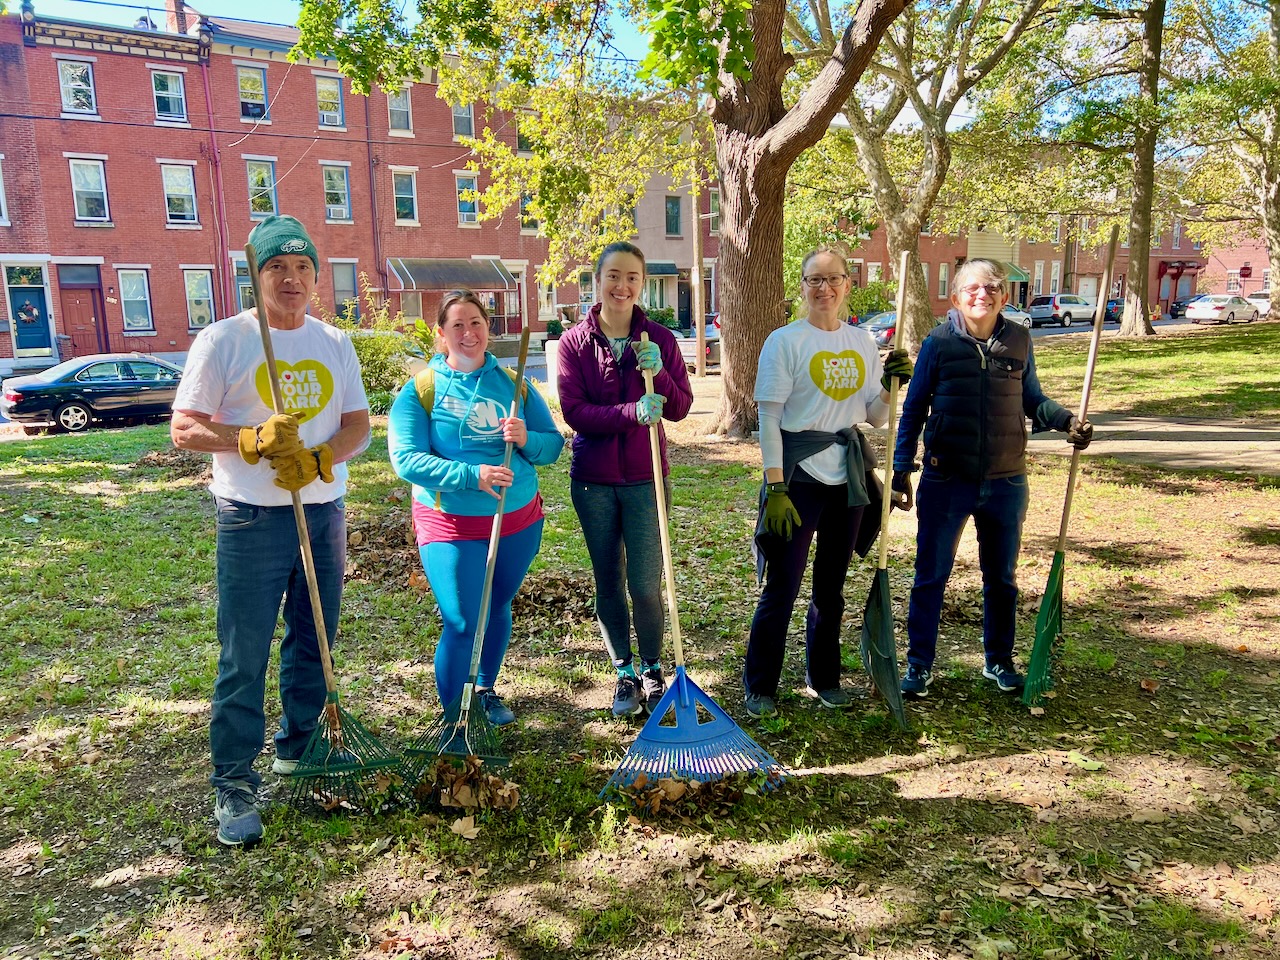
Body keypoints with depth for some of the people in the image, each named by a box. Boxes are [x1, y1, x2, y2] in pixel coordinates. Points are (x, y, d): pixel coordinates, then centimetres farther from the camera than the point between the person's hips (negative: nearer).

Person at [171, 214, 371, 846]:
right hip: (252, 520, -5)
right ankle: (234, 785, 11)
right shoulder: (223, 340, -4)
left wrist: (318, 459, -13)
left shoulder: (334, 343, 10)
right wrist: (253, 440, -23)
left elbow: (358, 424, 6)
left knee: (314, 641, 16)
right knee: (244, 657, -1)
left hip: (324, 512, 5)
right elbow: (184, 428, -7)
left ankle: (298, 746, 35)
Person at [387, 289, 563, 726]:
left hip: (518, 521, 4)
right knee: (463, 624, -8)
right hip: (452, 526, -4)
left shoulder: (514, 384, 5)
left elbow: (553, 444, 3)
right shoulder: (420, 390, -6)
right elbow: (407, 460, -16)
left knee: (498, 609, 17)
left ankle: (485, 690, 41)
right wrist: (473, 475, -27)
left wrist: (526, 440, -20)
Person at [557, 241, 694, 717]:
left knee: (645, 586, -1)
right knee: (608, 584, 11)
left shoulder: (659, 339, -1)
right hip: (593, 481, 1)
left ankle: (653, 670, 25)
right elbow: (574, 411, -13)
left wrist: (658, 373, -21)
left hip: (645, 479, 0)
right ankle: (625, 674, 29)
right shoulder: (575, 341, -3)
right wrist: (632, 413, -27)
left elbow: (680, 408, -2)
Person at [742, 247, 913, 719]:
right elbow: (769, 419, -10)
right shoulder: (785, 341, -6)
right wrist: (776, 488, -15)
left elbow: (875, 417, 12)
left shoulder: (862, 343, 9)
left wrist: (892, 385, -7)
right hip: (798, 475, -5)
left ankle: (823, 679, 31)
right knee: (782, 588, 0)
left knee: (832, 585, 15)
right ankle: (758, 688, 15)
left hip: (847, 476, 5)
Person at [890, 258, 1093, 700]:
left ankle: (999, 661, 33)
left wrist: (1068, 419, -9)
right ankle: (919, 665, 18)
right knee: (930, 576, 5)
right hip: (946, 481, -2)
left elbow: (1033, 401, 11)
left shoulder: (1018, 340, 2)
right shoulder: (939, 342, -5)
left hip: (1005, 482, 3)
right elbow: (914, 410, -1)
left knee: (1001, 577, 16)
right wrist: (901, 470, -5)